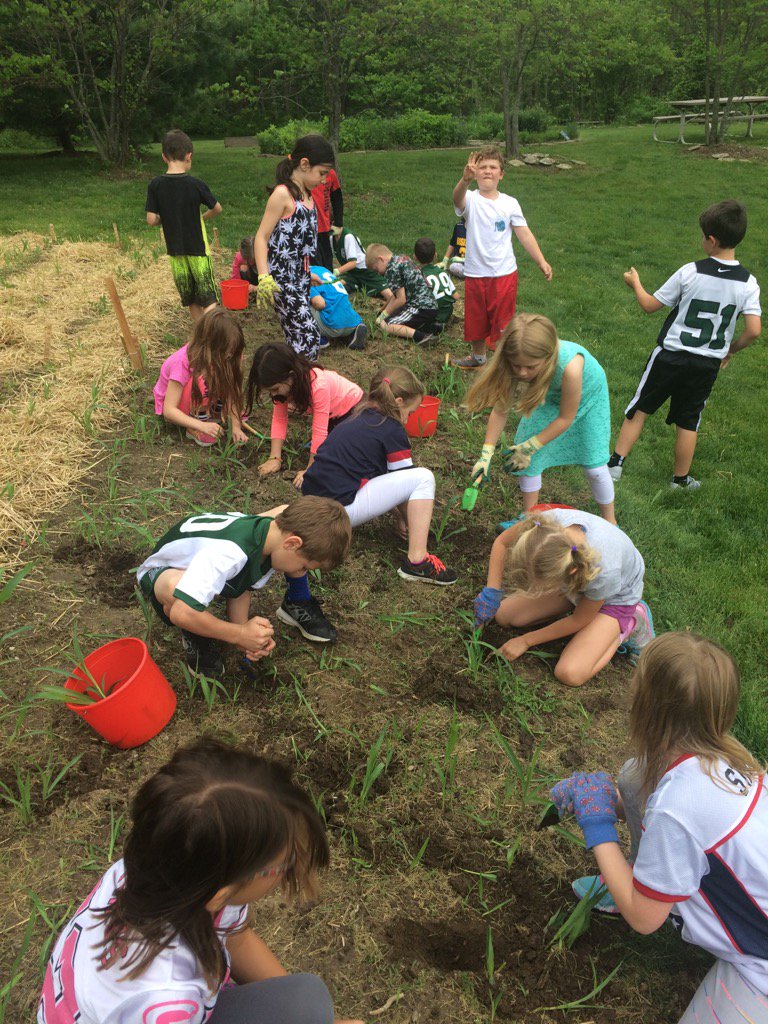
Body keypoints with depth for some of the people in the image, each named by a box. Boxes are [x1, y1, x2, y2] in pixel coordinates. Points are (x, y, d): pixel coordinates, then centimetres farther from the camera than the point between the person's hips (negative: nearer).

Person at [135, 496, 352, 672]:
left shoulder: (274, 533, -19)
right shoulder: (229, 553, -44)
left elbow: (241, 588, -7)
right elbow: (182, 614, -46)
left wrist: (244, 630, -23)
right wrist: (240, 634, -34)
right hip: (162, 572, -6)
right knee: (175, 586, -45)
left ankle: (297, 605, 8)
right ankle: (194, 637, -10)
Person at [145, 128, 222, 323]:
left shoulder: (155, 185, -8)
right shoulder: (196, 184, -12)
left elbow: (151, 220, -8)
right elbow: (217, 209, 1)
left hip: (174, 249, 3)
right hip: (198, 248, -3)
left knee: (190, 300, 15)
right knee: (208, 299, 0)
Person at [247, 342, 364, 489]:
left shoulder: (318, 386, -41)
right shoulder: (282, 384, -20)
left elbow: (319, 433, -36)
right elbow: (279, 419, -15)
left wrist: (310, 471, -30)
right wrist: (274, 458, -22)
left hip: (353, 407, -6)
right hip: (332, 414, 6)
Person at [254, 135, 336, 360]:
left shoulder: (307, 194, 13)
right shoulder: (283, 194, -12)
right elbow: (261, 238, -14)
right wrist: (264, 278, -25)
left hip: (300, 277, 8)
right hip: (282, 278, -8)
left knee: (298, 337, 11)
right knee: (309, 335, -12)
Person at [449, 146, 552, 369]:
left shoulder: (510, 203, -1)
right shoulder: (471, 200, -7)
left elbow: (524, 234, 2)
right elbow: (458, 198, -32)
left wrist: (541, 261, -5)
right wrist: (465, 179, -54)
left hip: (504, 273, 0)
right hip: (475, 273, 0)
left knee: (502, 321, 5)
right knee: (476, 319, 16)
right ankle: (478, 357, 39)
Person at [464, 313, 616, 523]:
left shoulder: (570, 366, -47)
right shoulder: (518, 363, -34)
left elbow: (566, 418, -30)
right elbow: (500, 409, -23)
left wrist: (529, 447, -26)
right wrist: (486, 454, -29)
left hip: (586, 396, -3)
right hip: (549, 395, 4)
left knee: (594, 466, 0)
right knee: (527, 457, -1)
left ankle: (609, 523, 25)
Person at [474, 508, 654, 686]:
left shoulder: (604, 571, -44)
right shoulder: (546, 523, -38)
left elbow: (579, 621, -22)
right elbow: (502, 542, -14)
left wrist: (526, 641, -14)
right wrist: (491, 593, -24)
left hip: (615, 596, -4)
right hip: (576, 581, 5)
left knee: (570, 674, -18)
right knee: (504, 615, -2)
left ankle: (629, 624, 4)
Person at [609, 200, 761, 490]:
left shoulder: (690, 272, -16)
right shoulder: (748, 284, -9)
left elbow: (649, 305, -7)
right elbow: (754, 331, -13)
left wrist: (635, 283, 12)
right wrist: (730, 349, 7)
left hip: (670, 356, -2)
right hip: (708, 365, 2)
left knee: (640, 408, 13)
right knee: (688, 422, 16)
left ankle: (616, 463, 17)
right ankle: (681, 479, 27)